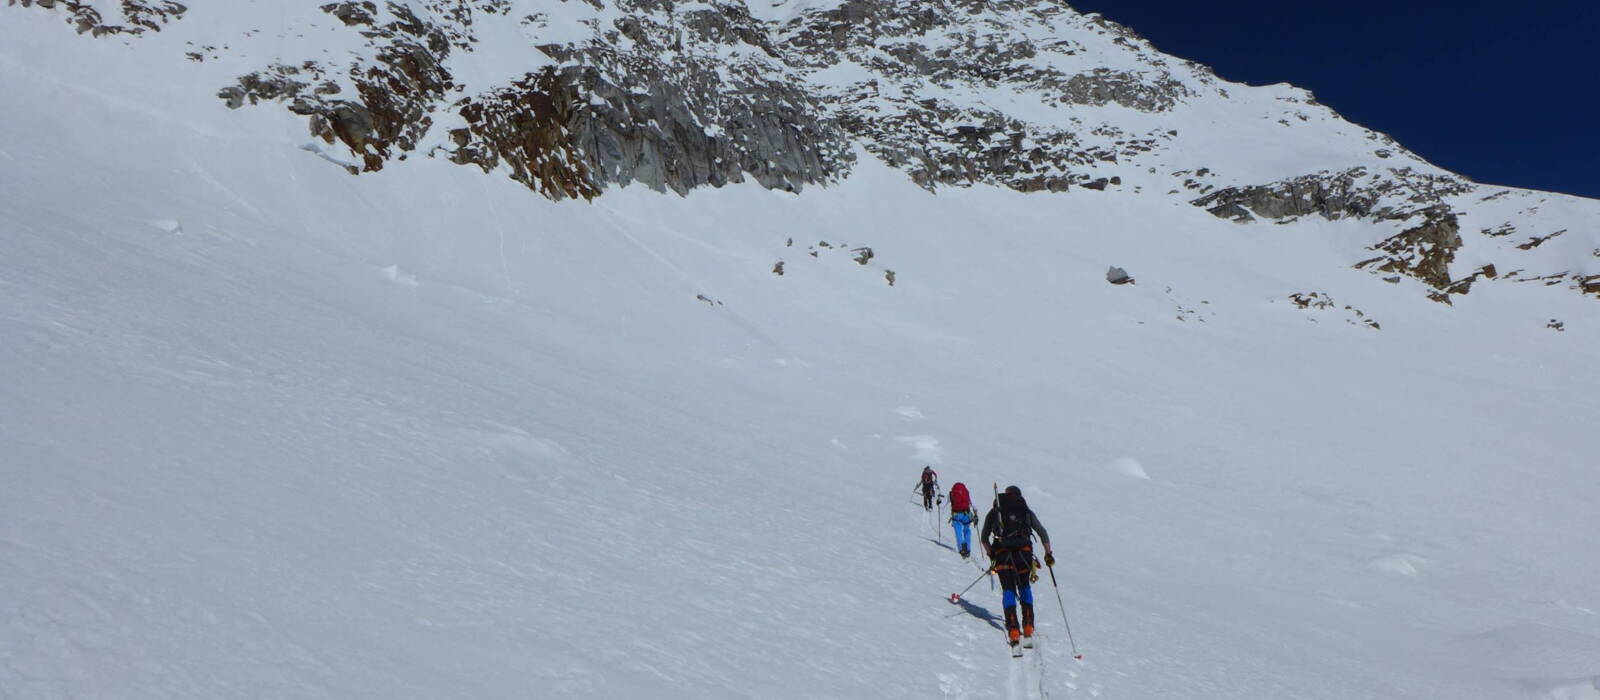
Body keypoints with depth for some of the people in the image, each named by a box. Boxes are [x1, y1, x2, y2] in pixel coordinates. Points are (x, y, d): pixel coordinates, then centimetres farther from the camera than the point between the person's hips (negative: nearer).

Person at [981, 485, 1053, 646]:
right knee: (1024, 587, 19)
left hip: (1002, 553, -1)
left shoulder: (994, 512, 18)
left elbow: (984, 538, 20)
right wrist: (1048, 554, 24)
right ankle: (1028, 625, 8)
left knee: (1008, 589, 4)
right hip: (1024, 552, 1)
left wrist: (991, 555, 32)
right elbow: (1043, 534, 16)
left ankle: (1013, 628, -11)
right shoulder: (1026, 511, 18)